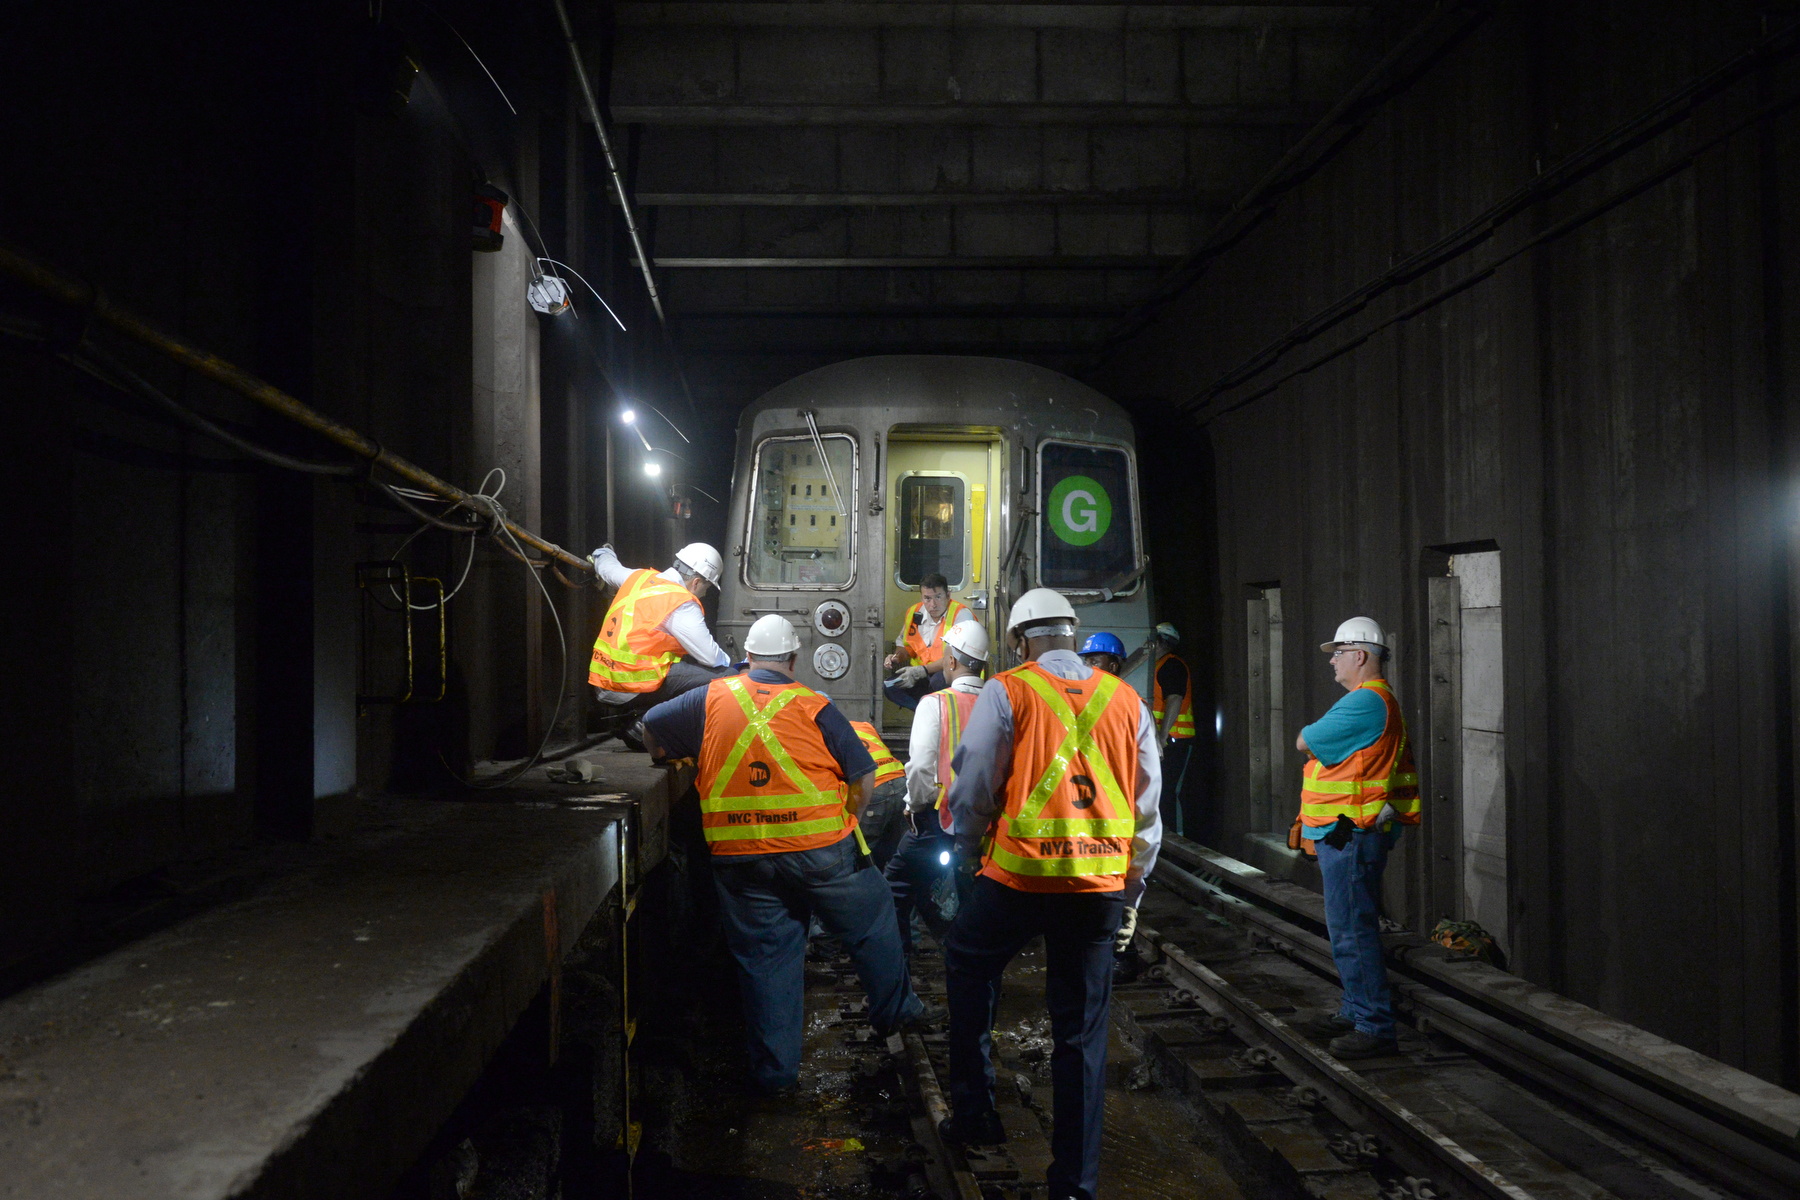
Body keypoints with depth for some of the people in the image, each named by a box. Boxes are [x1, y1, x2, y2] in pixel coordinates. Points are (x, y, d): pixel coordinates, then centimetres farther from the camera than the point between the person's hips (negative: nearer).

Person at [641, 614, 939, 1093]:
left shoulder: (712, 699, 0)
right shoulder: (814, 708, -5)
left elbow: (651, 728, 10)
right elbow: (863, 778, -3)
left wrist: (674, 758, 29)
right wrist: (844, 819, 14)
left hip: (740, 859, 2)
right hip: (820, 851, -2)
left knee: (763, 957, 11)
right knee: (870, 923, 21)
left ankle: (774, 1069, 17)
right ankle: (896, 1010, 34)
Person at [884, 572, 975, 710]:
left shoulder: (961, 615, -14)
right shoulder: (914, 613, 5)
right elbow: (905, 644, 25)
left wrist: (921, 671, -26)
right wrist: (896, 657, 0)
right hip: (924, 678, 6)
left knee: (939, 680, -38)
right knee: (890, 687, -16)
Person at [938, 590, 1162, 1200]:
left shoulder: (1006, 692, -4)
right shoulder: (1126, 701, 7)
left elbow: (972, 789, -4)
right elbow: (1148, 808, 10)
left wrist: (970, 856, 14)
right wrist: (1132, 893, 19)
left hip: (1019, 875, -3)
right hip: (1102, 883, 3)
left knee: (968, 965, 24)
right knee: (1082, 1029, 11)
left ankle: (973, 1111, 28)